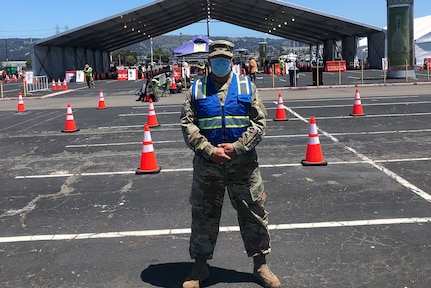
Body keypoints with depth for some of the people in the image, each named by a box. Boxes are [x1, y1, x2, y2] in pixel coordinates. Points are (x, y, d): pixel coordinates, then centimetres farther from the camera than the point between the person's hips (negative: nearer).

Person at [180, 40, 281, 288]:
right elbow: (188, 125, -2)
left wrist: (237, 147, -13)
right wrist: (209, 150, -14)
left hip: (243, 162, 0)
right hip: (206, 163, 0)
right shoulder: (197, 89, 5)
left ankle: (261, 264, 25)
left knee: (254, 213, 7)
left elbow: (260, 122, -1)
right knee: (203, 215, 10)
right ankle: (200, 266, 27)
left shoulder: (247, 86, 4)